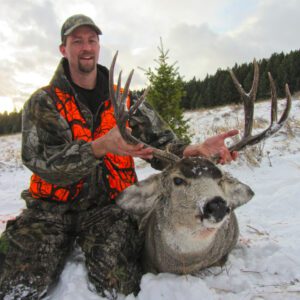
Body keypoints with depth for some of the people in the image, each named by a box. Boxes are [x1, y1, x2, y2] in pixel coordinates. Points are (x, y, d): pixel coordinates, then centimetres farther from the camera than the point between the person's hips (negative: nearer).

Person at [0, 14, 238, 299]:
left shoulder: (124, 101, 10)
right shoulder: (43, 102, 2)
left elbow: (159, 142, 2)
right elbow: (40, 160, -13)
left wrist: (194, 150, -21)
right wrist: (102, 146, -29)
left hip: (109, 205, 1)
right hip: (52, 206, 0)